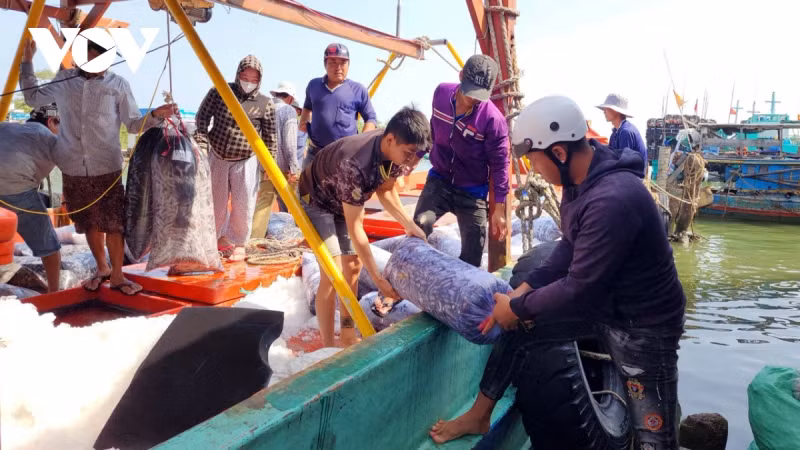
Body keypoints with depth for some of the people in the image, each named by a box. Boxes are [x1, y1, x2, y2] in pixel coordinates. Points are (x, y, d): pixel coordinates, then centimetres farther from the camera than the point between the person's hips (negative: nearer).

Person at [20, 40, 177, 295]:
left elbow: (134, 124, 1)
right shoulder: (63, 81, 6)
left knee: (114, 225, -3)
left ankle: (117, 276, 11)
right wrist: (27, 62, 14)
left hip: (107, 169, -2)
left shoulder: (118, 85, 0)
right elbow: (33, 98, 20)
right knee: (90, 224, 12)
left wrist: (155, 116, -16)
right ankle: (102, 269, 31)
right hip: (73, 171, 2)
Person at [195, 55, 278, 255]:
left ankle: (238, 242, 16)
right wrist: (201, 142, -12)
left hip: (246, 160, -2)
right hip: (217, 157, 2)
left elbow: (270, 136, -1)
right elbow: (202, 116, 0)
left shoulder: (265, 104, -6)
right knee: (217, 202, 11)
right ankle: (221, 237, 32)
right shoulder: (219, 92, -4)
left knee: (243, 205, -3)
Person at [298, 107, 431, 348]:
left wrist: (410, 226, -9)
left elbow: (386, 190, 0)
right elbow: (354, 228, -35)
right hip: (316, 201, -7)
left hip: (347, 202, 8)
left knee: (353, 267, 9)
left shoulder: (395, 150, -20)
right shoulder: (355, 164, -42)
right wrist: (378, 278, -31)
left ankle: (348, 337, 23)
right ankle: (327, 347, -2)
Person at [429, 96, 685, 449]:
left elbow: (580, 288, -29)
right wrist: (524, 290, -4)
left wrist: (518, 307, -15)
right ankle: (478, 417, 24)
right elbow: (569, 248, 6)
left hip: (643, 324, -8)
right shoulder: (580, 180, -4)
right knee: (520, 328, 9)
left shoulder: (612, 201, -34)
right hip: (601, 301, 9)